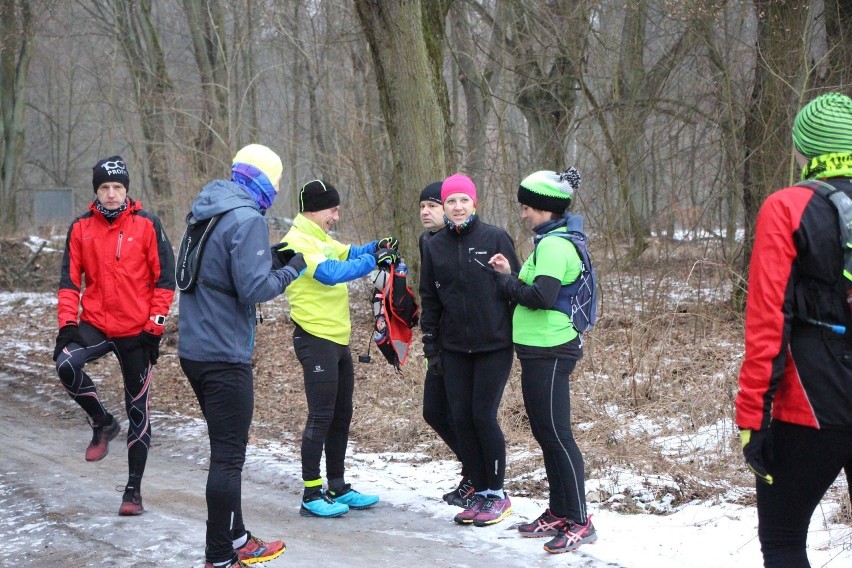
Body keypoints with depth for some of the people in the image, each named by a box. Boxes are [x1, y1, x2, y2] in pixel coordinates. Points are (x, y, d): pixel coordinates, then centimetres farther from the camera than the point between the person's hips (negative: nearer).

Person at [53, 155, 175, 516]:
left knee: (138, 411, 4)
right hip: (95, 325, 2)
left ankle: (134, 490, 16)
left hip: (137, 332, -2)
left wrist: (155, 326, -8)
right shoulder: (81, 228, 4)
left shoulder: (146, 225, -3)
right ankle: (103, 423, 1)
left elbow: (164, 277, -2)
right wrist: (67, 322, -8)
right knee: (66, 365, -28)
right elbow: (70, 279, 5)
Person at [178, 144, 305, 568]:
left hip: (194, 349, 9)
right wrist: (291, 269, -5)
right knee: (228, 456, -2)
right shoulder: (247, 219, -15)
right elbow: (253, 289, -21)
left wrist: (269, 257, 13)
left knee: (226, 449, 20)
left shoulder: (206, 213, 12)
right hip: (225, 355, -9)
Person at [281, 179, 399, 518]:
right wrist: (373, 261, -25)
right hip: (316, 339, -10)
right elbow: (331, 273, -29)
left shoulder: (319, 239, 15)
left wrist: (376, 248, 2)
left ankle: (337, 488, 24)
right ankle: (312, 496, -2)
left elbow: (348, 253, 21)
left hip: (337, 339, 10)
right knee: (321, 416, -7)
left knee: (341, 415, 15)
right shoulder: (298, 241, -16)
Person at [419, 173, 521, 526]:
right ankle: (479, 491, 17)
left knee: (483, 416, -6)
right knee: (461, 418, 3)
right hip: (454, 349, 4)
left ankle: (497, 494, 10)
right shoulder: (435, 247, 7)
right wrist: (431, 346, 9)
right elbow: (429, 299, 12)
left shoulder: (495, 238, -5)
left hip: (494, 346, -4)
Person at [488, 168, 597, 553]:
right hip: (540, 350, 11)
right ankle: (559, 514, 24)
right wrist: (510, 276, 3)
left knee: (556, 435, -7)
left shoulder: (553, 245, -16)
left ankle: (580, 523, -2)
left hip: (549, 352, -11)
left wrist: (505, 280, -11)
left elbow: (541, 297, -25)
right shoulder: (552, 241, 15)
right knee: (545, 433, 15)